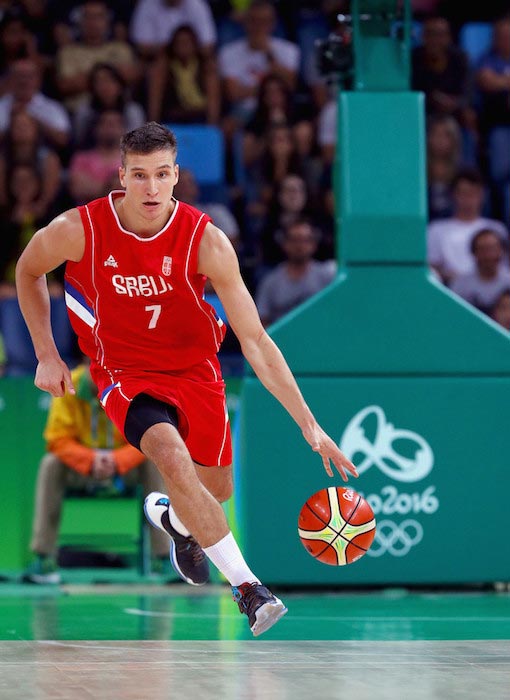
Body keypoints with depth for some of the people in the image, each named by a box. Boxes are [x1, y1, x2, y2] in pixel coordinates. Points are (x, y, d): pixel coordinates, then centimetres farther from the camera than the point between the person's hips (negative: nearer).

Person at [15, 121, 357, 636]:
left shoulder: (205, 241, -21)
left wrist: (309, 424, -23)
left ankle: (170, 517, 53)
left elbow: (254, 341, -18)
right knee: (173, 457, -30)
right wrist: (46, 355, 0)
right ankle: (247, 588, -26)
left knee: (216, 491, 13)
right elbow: (27, 270, 4)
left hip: (195, 370, 2)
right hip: (126, 374, -2)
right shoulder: (79, 230, -21)